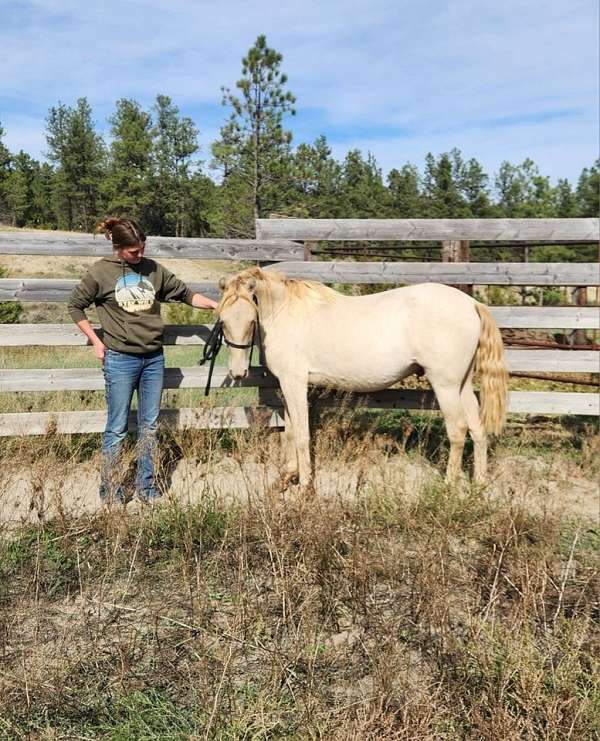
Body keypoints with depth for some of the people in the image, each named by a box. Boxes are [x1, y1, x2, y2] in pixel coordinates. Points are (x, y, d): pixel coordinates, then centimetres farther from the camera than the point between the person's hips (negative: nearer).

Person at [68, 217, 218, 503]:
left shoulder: (153, 269, 5)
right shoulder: (101, 272, -6)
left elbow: (185, 293, 12)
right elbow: (75, 306, 4)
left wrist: (217, 305, 3)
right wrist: (96, 342, -2)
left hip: (154, 358, 4)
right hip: (120, 360, -4)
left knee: (149, 426, 11)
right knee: (117, 429, 3)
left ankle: (146, 485, 25)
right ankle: (110, 490, 17)